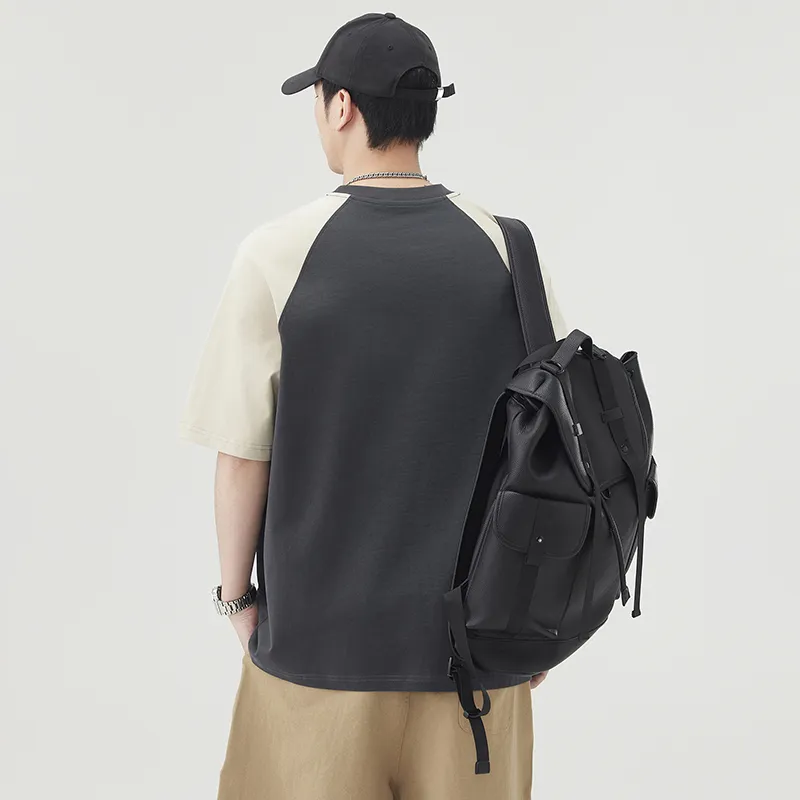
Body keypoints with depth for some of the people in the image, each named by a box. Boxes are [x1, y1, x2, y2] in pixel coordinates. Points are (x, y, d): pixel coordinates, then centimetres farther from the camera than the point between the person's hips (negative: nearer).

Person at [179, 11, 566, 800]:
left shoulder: (277, 255, -9)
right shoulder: (506, 249, -3)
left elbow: (242, 453, -7)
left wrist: (236, 592, 8)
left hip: (320, 633, -2)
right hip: (475, 636, 2)